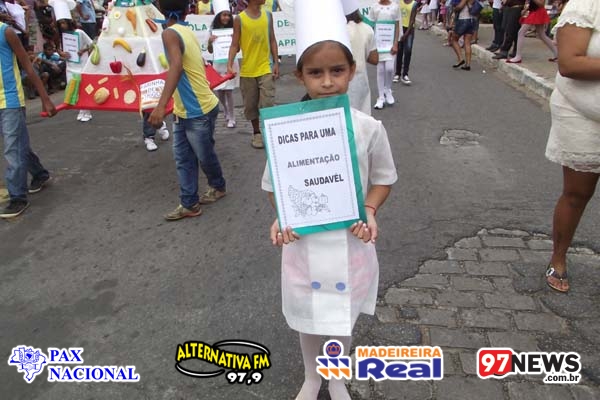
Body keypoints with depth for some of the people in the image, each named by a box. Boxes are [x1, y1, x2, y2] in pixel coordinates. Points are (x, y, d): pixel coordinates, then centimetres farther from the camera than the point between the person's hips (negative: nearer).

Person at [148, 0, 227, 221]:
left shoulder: (170, 33, -19)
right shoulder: (188, 32, 6)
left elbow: (176, 66, -37)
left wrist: (161, 105, -46)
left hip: (199, 111, -8)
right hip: (183, 111, 8)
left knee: (205, 156, 12)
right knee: (183, 158, 10)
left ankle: (218, 187, 37)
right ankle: (189, 204, 17)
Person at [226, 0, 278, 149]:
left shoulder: (268, 15, 4)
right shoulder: (239, 19, -5)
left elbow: (272, 40, 9)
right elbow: (234, 45, -4)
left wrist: (276, 63, 3)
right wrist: (230, 64, -17)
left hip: (266, 69, 1)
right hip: (247, 71, -1)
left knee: (268, 103, -5)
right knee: (251, 105, 9)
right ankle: (256, 133, 27)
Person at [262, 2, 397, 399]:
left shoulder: (369, 128, -13)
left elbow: (383, 178, 1)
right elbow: (274, 183, 0)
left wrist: (369, 211, -15)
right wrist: (281, 217, -17)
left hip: (350, 241, 0)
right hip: (303, 240, 1)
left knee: (344, 315, 21)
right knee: (307, 316, 21)